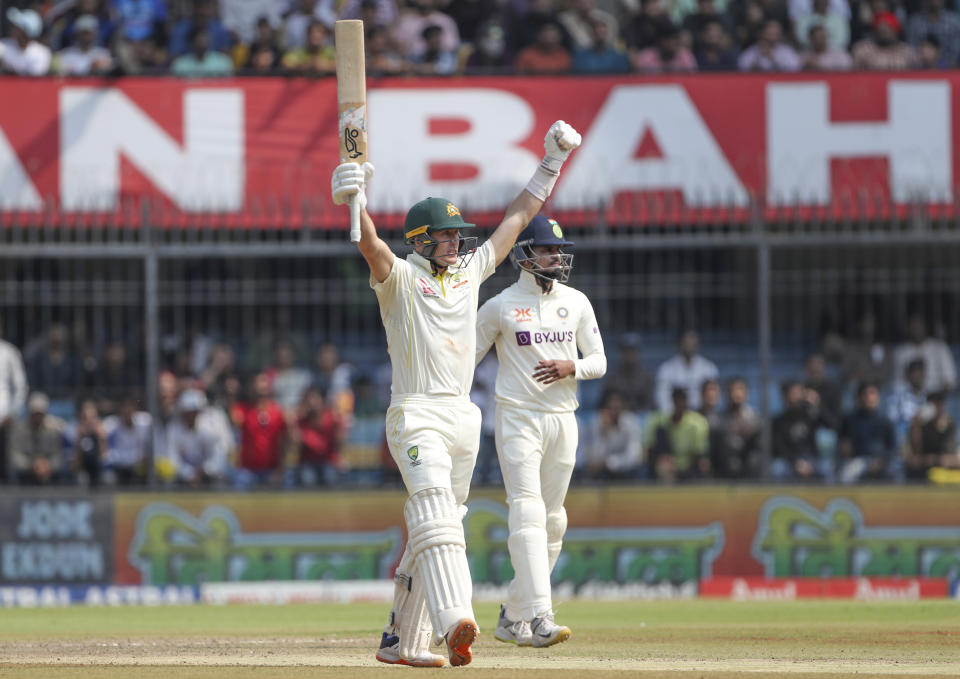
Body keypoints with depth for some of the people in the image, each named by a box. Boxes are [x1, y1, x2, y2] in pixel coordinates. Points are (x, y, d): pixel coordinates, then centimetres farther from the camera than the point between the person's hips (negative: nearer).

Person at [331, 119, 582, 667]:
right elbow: (371, 245, -22)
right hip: (416, 413, -7)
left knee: (428, 530, 9)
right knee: (436, 516, -24)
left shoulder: (470, 272, 16)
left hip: (464, 417, 7)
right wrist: (356, 204, -42)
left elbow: (517, 220, 22)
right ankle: (455, 623, -42)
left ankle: (404, 639, 13)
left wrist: (551, 165, 19)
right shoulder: (400, 277, -1)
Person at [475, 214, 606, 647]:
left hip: (562, 418, 5)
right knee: (528, 513, -18)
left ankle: (513, 617, 20)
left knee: (552, 522, 7)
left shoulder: (576, 303, 9)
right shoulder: (500, 307, -1)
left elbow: (599, 362, 9)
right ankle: (538, 617, -27)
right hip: (517, 417, -5)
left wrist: (571, 368, -13)